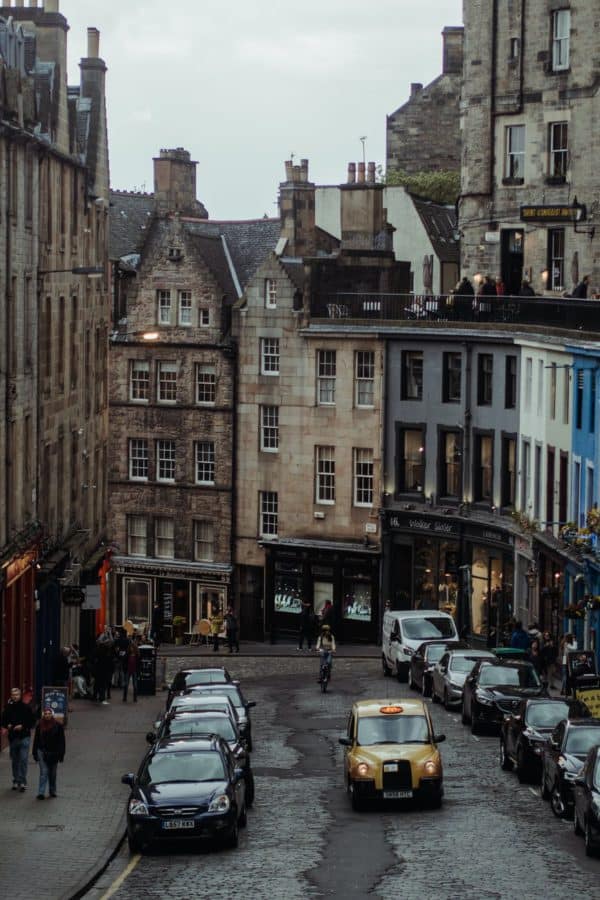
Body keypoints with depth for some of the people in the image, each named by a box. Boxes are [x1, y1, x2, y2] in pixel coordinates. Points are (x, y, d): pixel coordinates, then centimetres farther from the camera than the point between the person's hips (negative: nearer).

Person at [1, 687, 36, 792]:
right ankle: (16, 781, 20)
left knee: (23, 760, -10)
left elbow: (32, 721, 0)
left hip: (24, 737, -3)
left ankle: (22, 782, -10)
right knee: (15, 761, 11)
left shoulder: (26, 707, -2)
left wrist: (23, 726, -13)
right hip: (12, 737, 3)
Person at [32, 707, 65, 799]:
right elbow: (36, 740, 6)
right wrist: (35, 753, 5)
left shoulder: (58, 726, -3)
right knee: (43, 772, -9)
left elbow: (61, 741, -1)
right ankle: (41, 793, -12)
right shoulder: (39, 725, 1)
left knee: (53, 774, 11)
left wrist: (61, 754, -5)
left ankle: (53, 791, 24)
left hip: (53, 753, 0)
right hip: (42, 752, 0)